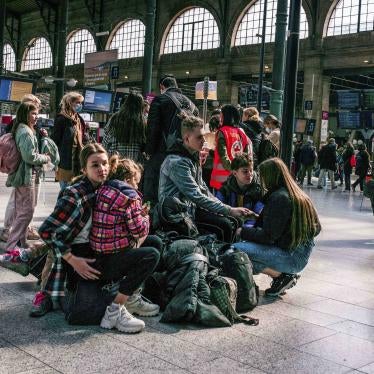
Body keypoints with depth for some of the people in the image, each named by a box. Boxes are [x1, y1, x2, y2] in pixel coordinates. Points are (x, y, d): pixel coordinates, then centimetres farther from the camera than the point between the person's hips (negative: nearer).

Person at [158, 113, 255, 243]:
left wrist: (220, 206, 3)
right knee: (224, 226, -18)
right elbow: (196, 196, -27)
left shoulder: (193, 155, 9)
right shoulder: (177, 162, -23)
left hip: (192, 205, 10)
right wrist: (229, 210, -25)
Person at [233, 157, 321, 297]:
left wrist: (242, 231, -3)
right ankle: (285, 275, 9)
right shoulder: (297, 194, 11)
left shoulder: (279, 197, -17)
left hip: (293, 257, -10)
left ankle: (283, 276, -6)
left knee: (237, 250, -20)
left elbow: (268, 236, -18)